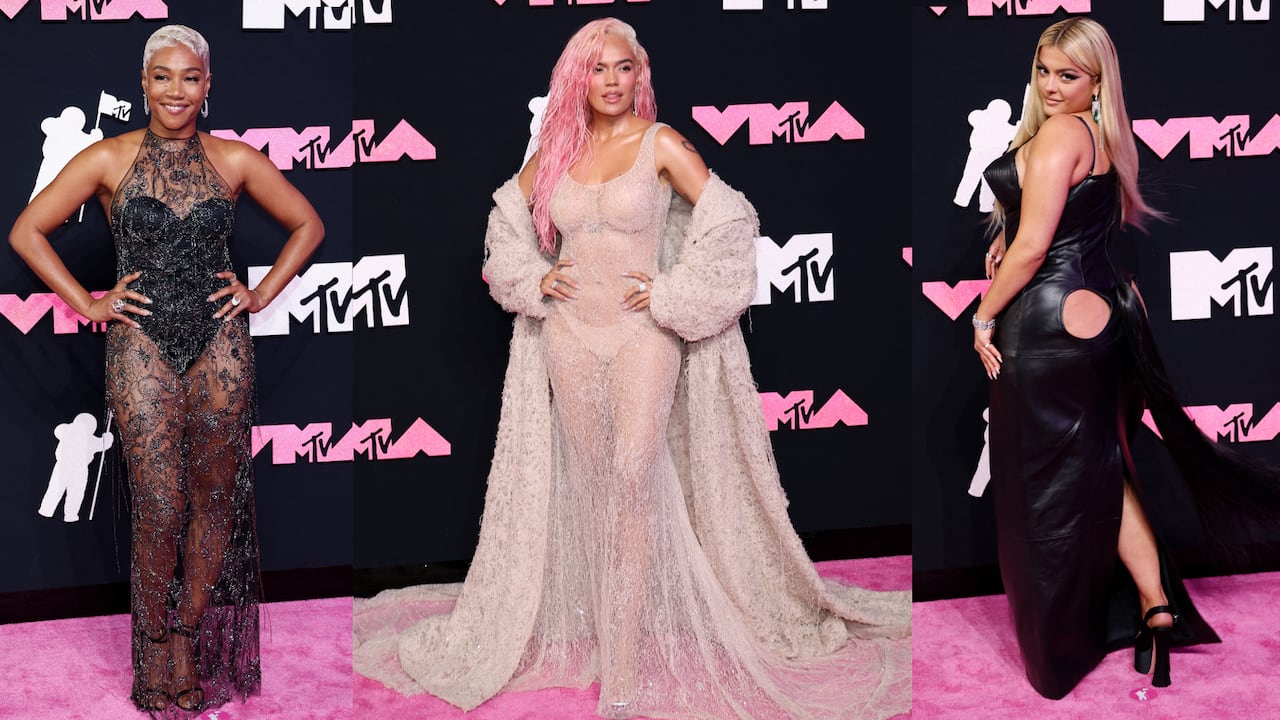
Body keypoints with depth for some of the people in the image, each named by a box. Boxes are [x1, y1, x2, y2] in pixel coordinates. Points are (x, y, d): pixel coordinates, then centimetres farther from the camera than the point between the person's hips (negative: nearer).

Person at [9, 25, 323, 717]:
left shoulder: (235, 159, 4)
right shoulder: (109, 159, 0)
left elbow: (307, 225, 15)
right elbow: (27, 231, 3)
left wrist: (261, 294, 6)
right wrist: (88, 304, -1)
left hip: (221, 344, 2)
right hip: (142, 347, -2)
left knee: (215, 495, 5)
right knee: (161, 508, -5)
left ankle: (195, 634, 18)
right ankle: (158, 642, 11)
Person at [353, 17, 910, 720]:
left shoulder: (660, 143, -4)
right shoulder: (557, 149, 8)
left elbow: (725, 222, -8)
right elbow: (509, 211, 24)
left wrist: (672, 295, -11)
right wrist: (534, 277, 9)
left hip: (642, 332, -4)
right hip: (570, 334, 4)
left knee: (634, 473, -17)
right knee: (590, 481, 8)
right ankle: (603, 624, 22)